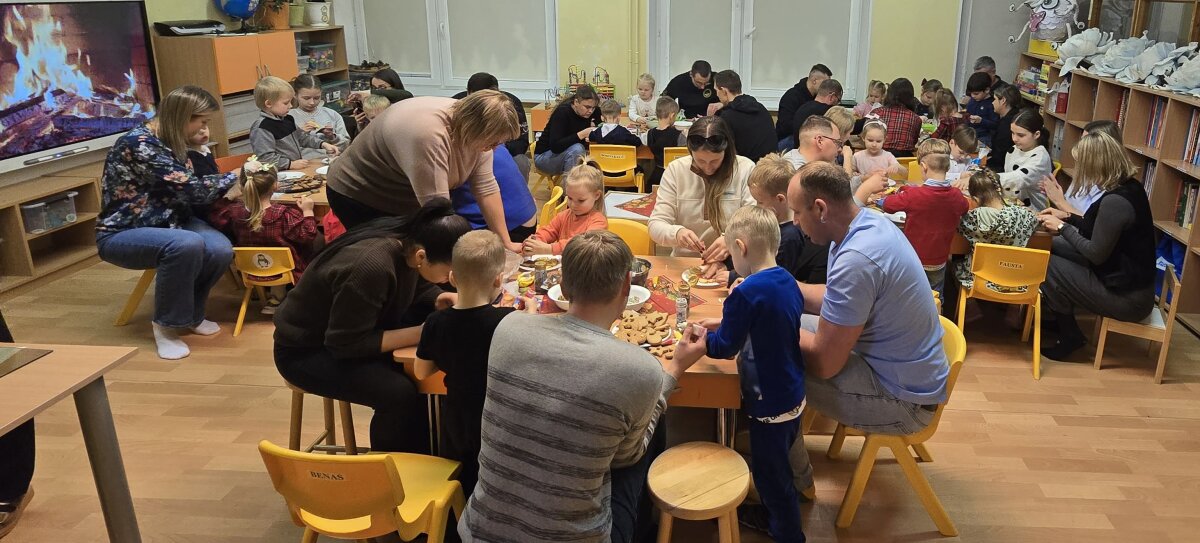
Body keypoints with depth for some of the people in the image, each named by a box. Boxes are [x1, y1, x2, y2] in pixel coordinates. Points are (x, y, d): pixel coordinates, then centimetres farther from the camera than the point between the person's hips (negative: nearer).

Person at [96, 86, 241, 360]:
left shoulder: (172, 142, 5)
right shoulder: (138, 144, -22)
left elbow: (189, 190, 10)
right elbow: (191, 190, -23)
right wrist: (237, 175, -10)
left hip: (165, 222, 8)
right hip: (121, 234, -7)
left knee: (221, 250, -22)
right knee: (187, 244, -37)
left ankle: (190, 314, 6)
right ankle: (166, 326, -16)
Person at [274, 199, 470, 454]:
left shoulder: (411, 240, -14)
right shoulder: (371, 268, -37)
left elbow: (418, 288, 7)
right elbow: (346, 345, -28)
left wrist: (439, 299, -15)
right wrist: (420, 334, -30)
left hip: (354, 330, 8)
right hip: (306, 350, -8)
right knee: (400, 393, -27)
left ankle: (423, 454, 8)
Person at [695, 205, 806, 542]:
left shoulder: (747, 293, -26)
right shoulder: (788, 282, 1)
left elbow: (725, 348, -18)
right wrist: (724, 324, 14)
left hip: (769, 403, -9)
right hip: (793, 397, 9)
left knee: (772, 474, 10)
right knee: (775, 466, 27)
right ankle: (773, 515, 46)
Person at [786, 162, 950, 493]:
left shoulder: (856, 260, -31)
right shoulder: (869, 222, -2)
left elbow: (824, 363, -25)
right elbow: (832, 298, 12)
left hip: (903, 402, -10)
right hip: (912, 375, 10)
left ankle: (792, 478, 10)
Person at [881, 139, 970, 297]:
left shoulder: (913, 195, -24)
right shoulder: (956, 196, -11)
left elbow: (887, 205, -8)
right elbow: (964, 208, 13)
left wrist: (901, 192, 11)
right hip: (939, 262, 3)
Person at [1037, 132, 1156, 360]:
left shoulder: (1115, 201, -27)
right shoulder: (1129, 186, 2)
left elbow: (1096, 254, -21)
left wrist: (1062, 227, -10)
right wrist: (1067, 217, 12)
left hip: (1127, 297, -9)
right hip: (1130, 279, 9)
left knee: (1048, 266, -8)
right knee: (1055, 247, 11)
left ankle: (1070, 338, 10)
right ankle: (1059, 318, 24)